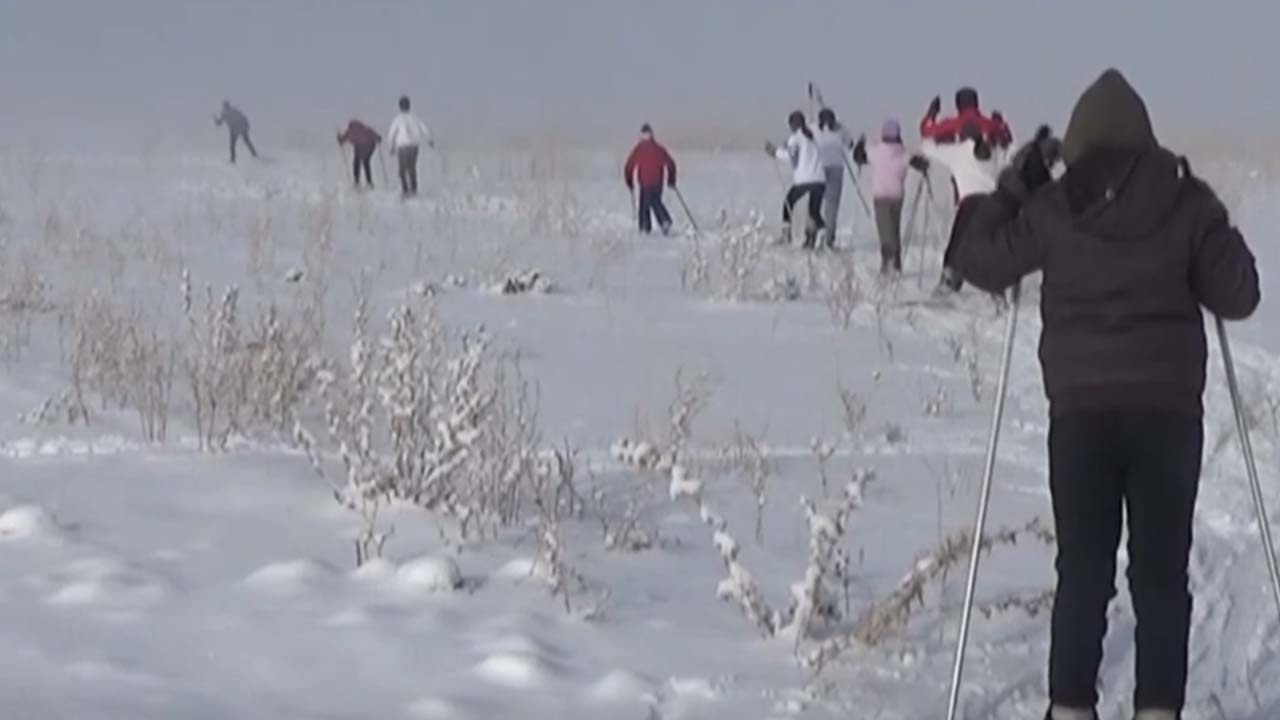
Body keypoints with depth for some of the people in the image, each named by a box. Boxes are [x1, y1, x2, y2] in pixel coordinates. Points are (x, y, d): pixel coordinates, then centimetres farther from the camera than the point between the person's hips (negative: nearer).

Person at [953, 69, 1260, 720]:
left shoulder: (1053, 209, -3)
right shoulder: (1185, 203, -3)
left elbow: (979, 260, 8)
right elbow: (1237, 296, 2)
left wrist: (1014, 184, 15)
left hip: (1082, 410, 0)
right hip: (1168, 409, 0)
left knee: (1082, 571, 9)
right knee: (1161, 573, 6)